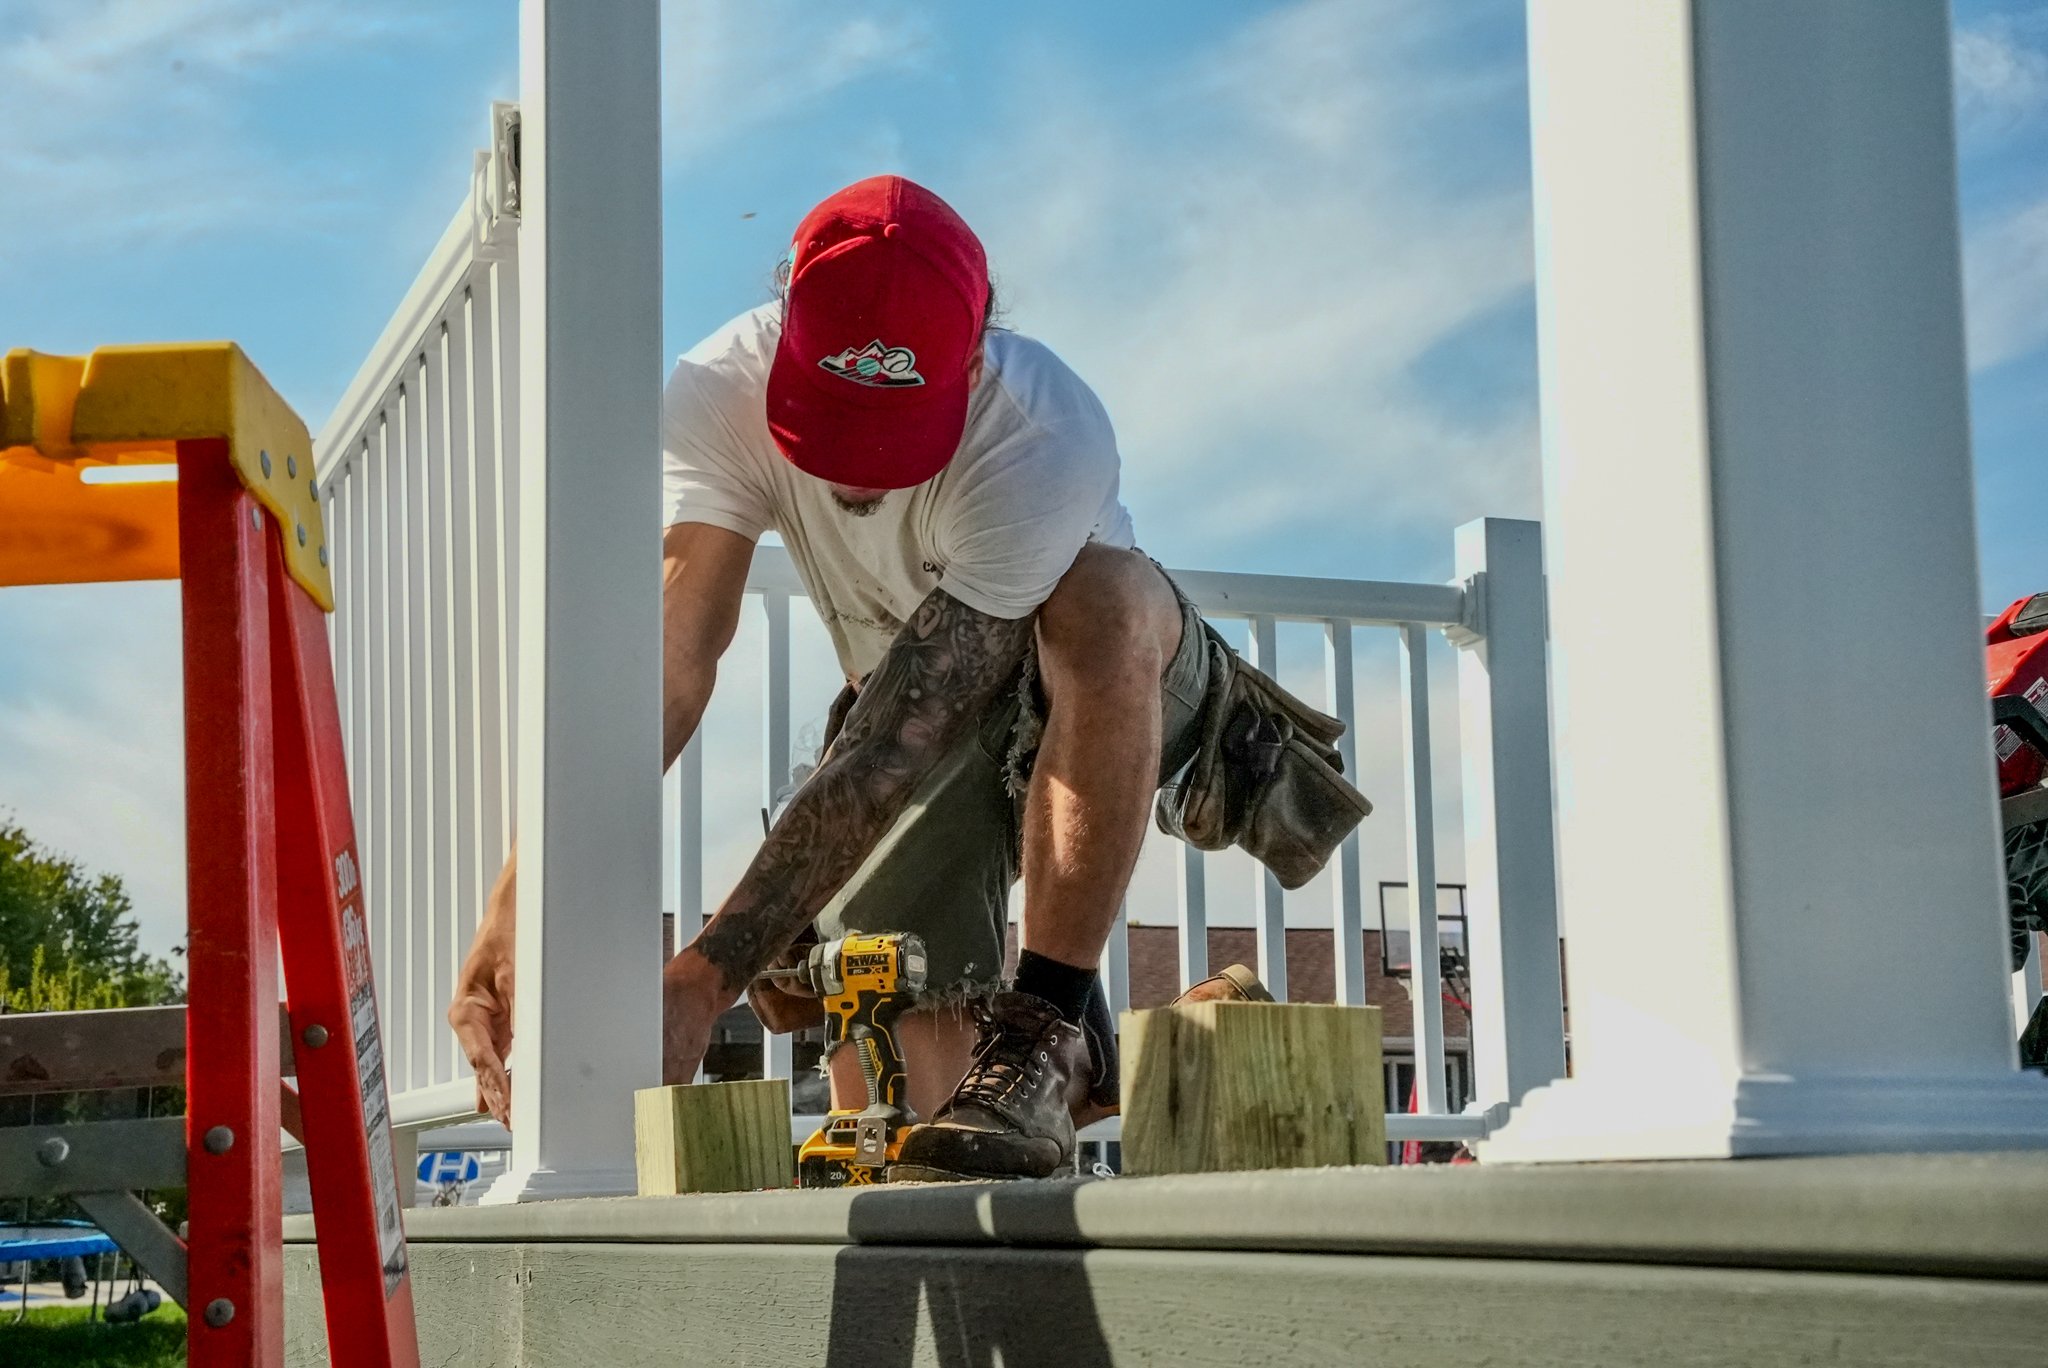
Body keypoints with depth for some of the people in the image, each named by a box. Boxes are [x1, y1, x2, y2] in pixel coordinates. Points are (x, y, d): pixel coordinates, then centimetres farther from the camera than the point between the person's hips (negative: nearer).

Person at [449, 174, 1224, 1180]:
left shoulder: (1048, 436, -40)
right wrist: (519, 909, -52)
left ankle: (1048, 1024, -34)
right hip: (920, 702, 3)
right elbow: (666, 662, -38)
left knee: (1100, 598, -40)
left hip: (1101, 693, -3)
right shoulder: (720, 390, -28)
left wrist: (706, 979, -49)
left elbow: (892, 748, -43)